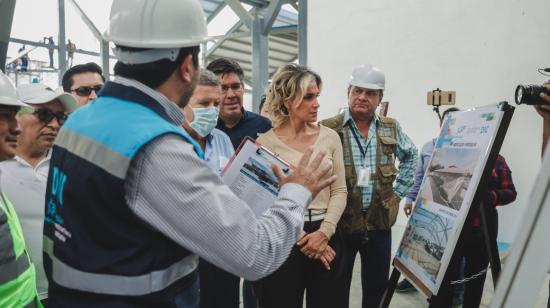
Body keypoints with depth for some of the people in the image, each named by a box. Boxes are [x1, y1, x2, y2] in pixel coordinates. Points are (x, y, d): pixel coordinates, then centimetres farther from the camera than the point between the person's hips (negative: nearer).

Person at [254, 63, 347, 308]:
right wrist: (300, 238, -10)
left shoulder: (330, 137, 2)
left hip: (326, 236, 3)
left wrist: (324, 232, -10)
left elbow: (339, 191, 4)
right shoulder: (265, 143, -7)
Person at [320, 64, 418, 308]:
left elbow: (411, 157, 20)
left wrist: (399, 191, 12)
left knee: (377, 287, 16)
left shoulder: (391, 128, 6)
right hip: (341, 223, -3)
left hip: (380, 223, 4)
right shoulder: (328, 130, -9)